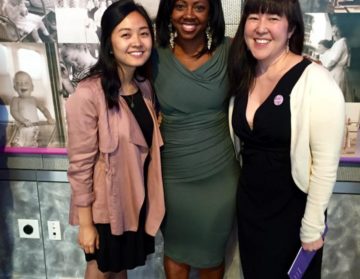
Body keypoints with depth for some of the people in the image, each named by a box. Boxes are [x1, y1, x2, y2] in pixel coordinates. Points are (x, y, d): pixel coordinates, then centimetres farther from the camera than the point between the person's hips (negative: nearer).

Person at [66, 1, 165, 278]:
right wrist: (85, 222, -14)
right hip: (105, 204, -6)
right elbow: (80, 164, -19)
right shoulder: (89, 94, -24)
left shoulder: (145, 87, -2)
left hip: (137, 198, 6)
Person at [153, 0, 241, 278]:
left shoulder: (229, 51, -9)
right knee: (176, 251, 21)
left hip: (220, 175, 0)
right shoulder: (154, 56, -7)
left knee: (212, 253, 20)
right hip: (172, 177, 0)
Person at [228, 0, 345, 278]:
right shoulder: (243, 77, 1)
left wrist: (312, 227, -14)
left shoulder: (315, 82, -19)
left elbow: (325, 164, -18)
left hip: (292, 211, -5)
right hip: (248, 205, 6)